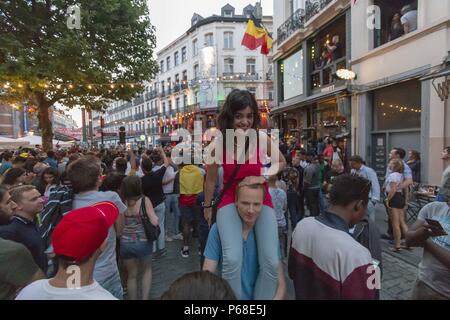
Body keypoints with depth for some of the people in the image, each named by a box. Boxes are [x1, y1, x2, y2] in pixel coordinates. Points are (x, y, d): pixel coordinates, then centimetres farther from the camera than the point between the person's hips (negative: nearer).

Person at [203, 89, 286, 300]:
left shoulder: (262, 139, -12)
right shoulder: (217, 146, -15)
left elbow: (281, 162, 7)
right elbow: (211, 179, 0)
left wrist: (263, 177, -11)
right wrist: (207, 206, 13)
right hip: (230, 200, -1)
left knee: (271, 263, -7)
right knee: (232, 260, -23)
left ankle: (263, 297, 22)